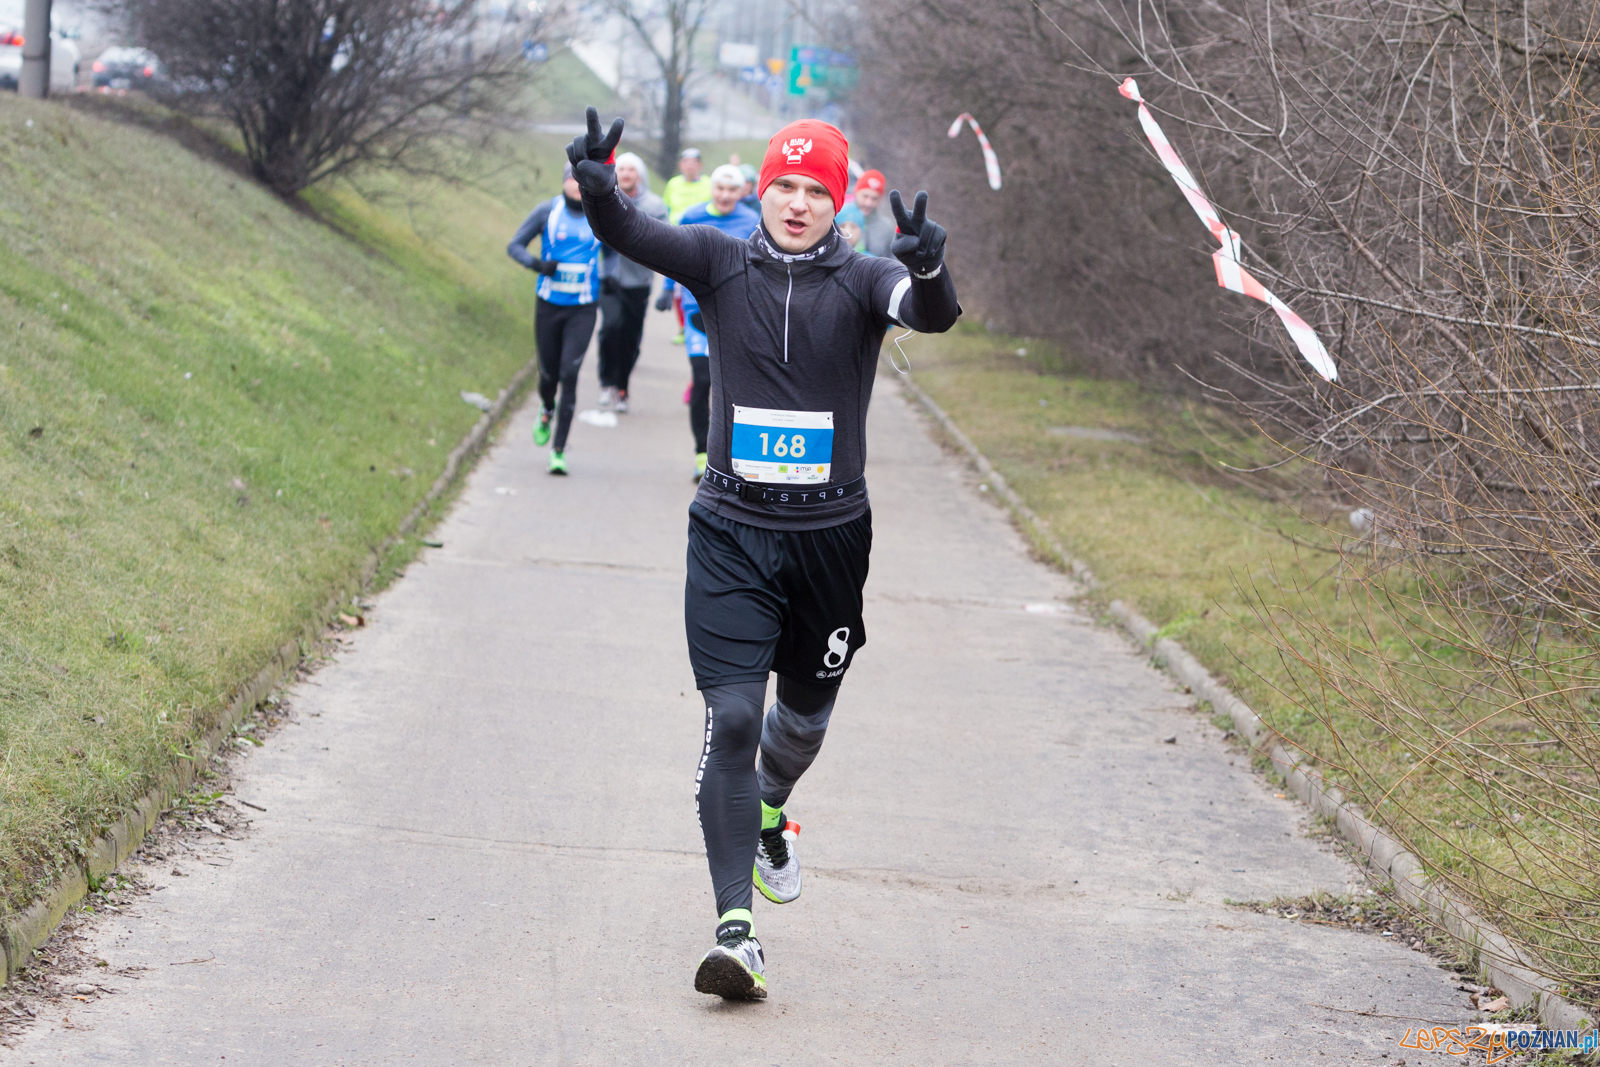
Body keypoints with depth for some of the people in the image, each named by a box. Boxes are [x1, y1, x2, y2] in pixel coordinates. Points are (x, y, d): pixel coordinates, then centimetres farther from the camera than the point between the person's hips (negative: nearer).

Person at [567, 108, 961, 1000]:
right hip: (732, 532, -1)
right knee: (732, 716, -12)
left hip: (830, 534, 1)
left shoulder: (861, 280, -5)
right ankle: (736, 928, -14)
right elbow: (632, 235, -16)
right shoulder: (723, 263, -1)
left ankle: (770, 814, 52)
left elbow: (932, 315, -25)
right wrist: (599, 192, -39)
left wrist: (929, 273, -49)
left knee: (806, 715, 17)